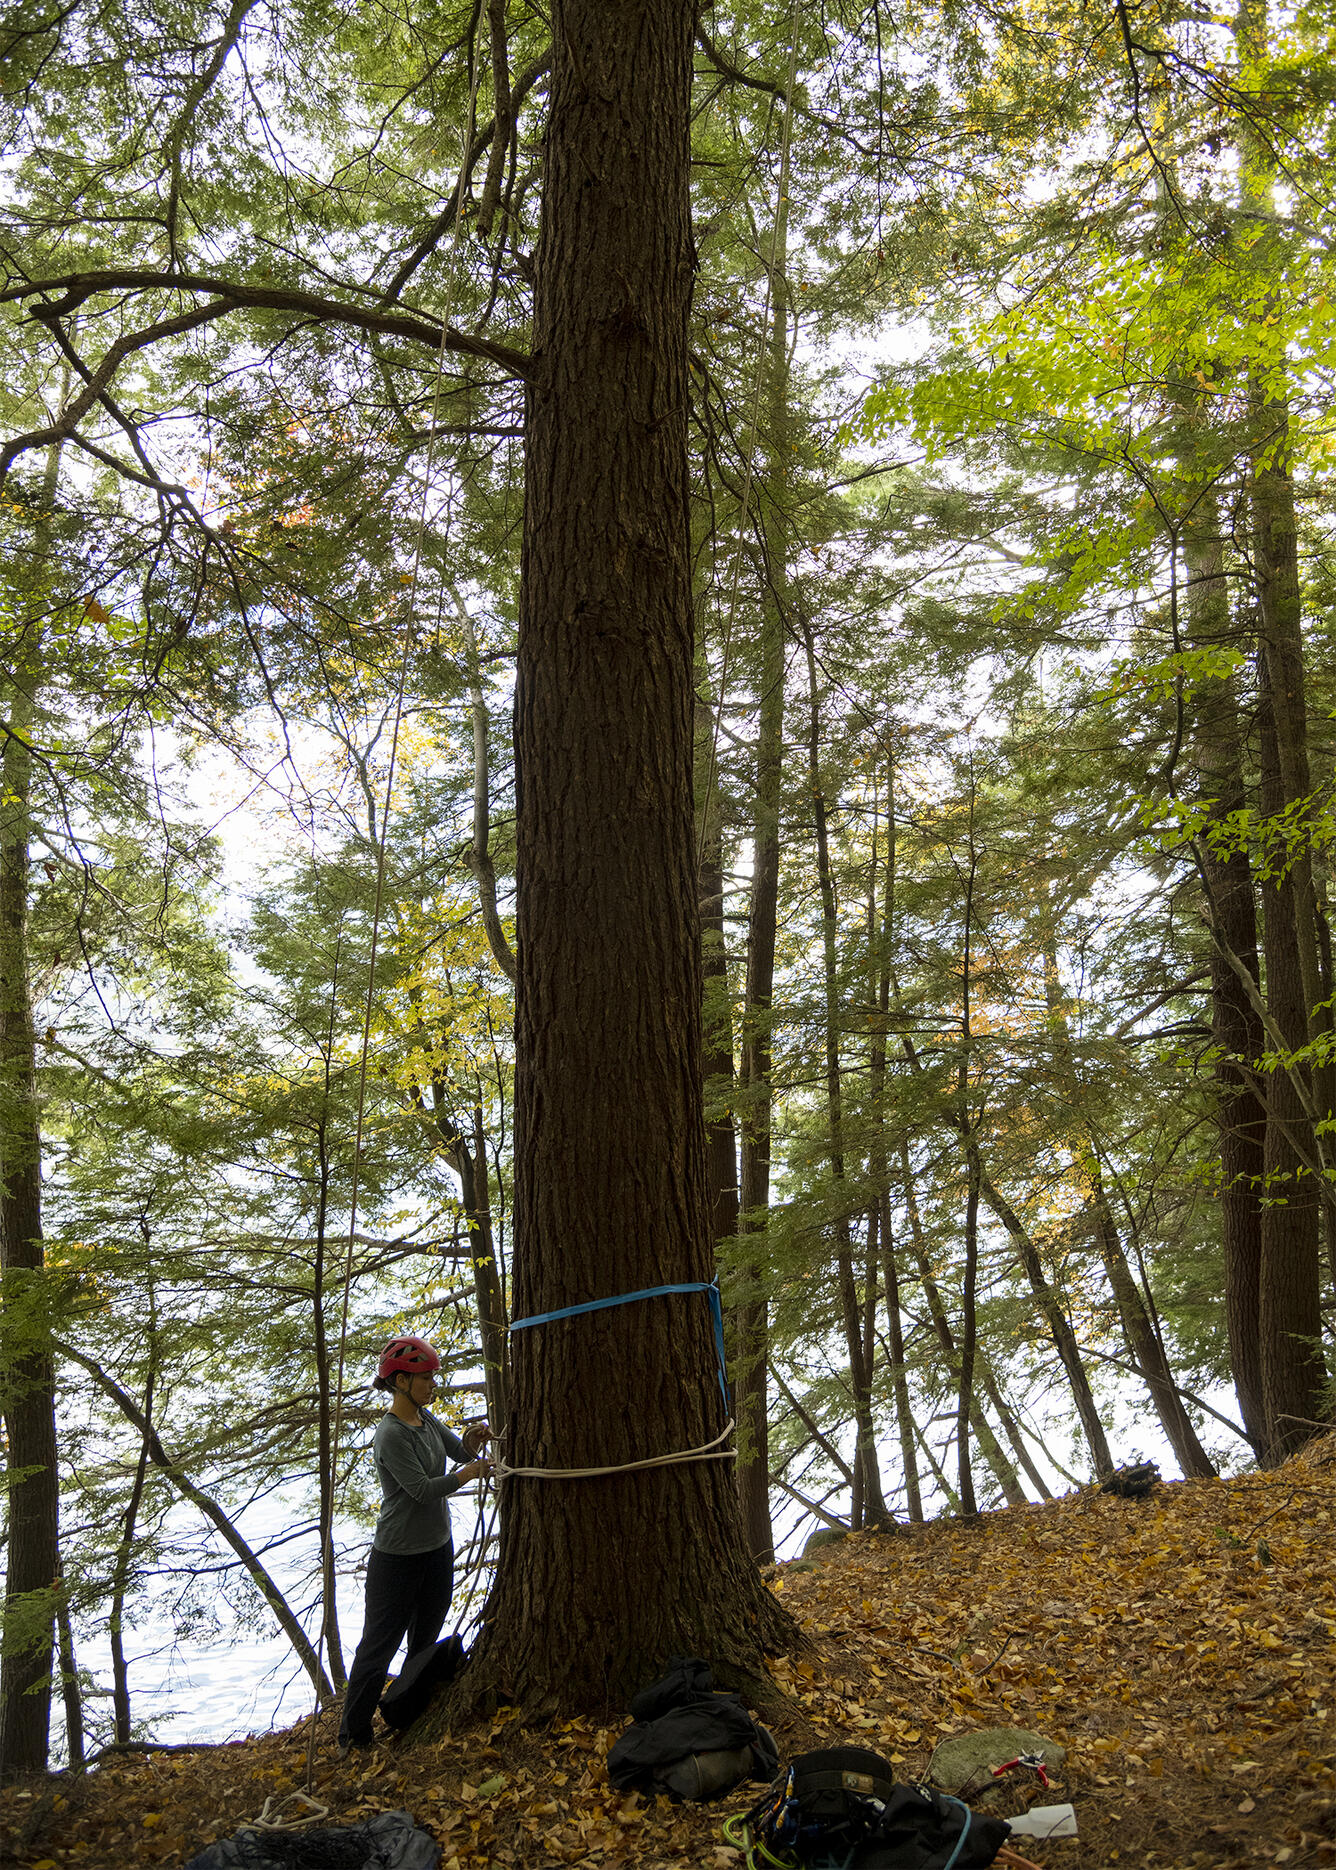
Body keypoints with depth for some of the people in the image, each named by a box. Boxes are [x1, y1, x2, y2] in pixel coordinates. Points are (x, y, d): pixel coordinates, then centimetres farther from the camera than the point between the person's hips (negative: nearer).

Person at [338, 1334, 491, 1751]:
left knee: (425, 1642, 18)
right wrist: (466, 1473, -20)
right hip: (397, 1557, -8)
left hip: (438, 1550, 8)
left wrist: (470, 1441, -16)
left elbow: (459, 1451, 5)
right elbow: (422, 1489, -23)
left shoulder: (425, 1419, 2)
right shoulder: (390, 1435, -22)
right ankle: (353, 1735, 15)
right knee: (379, 1645, 2)